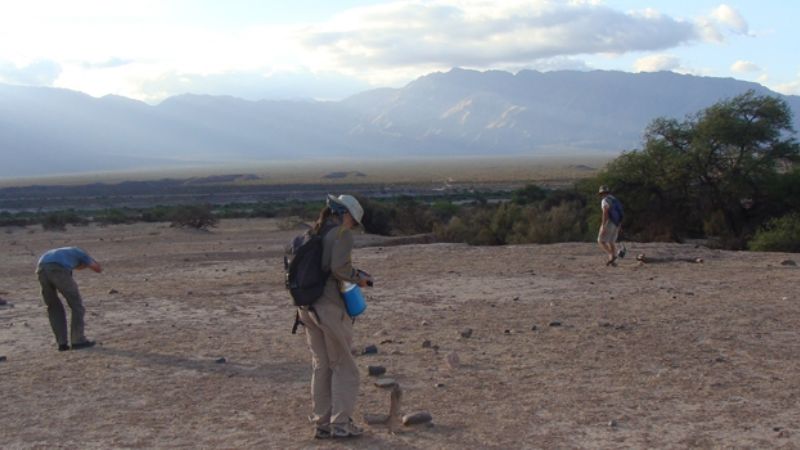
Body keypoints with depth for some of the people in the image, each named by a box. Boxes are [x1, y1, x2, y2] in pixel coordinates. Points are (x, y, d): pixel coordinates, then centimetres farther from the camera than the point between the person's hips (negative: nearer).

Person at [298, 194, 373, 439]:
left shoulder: (313, 233, 14)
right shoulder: (341, 234, -9)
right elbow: (339, 267, -22)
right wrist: (358, 277, -4)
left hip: (307, 305, 7)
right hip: (329, 305, -7)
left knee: (321, 366, 15)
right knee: (343, 366, 5)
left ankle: (321, 422, 18)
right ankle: (341, 423, 5)